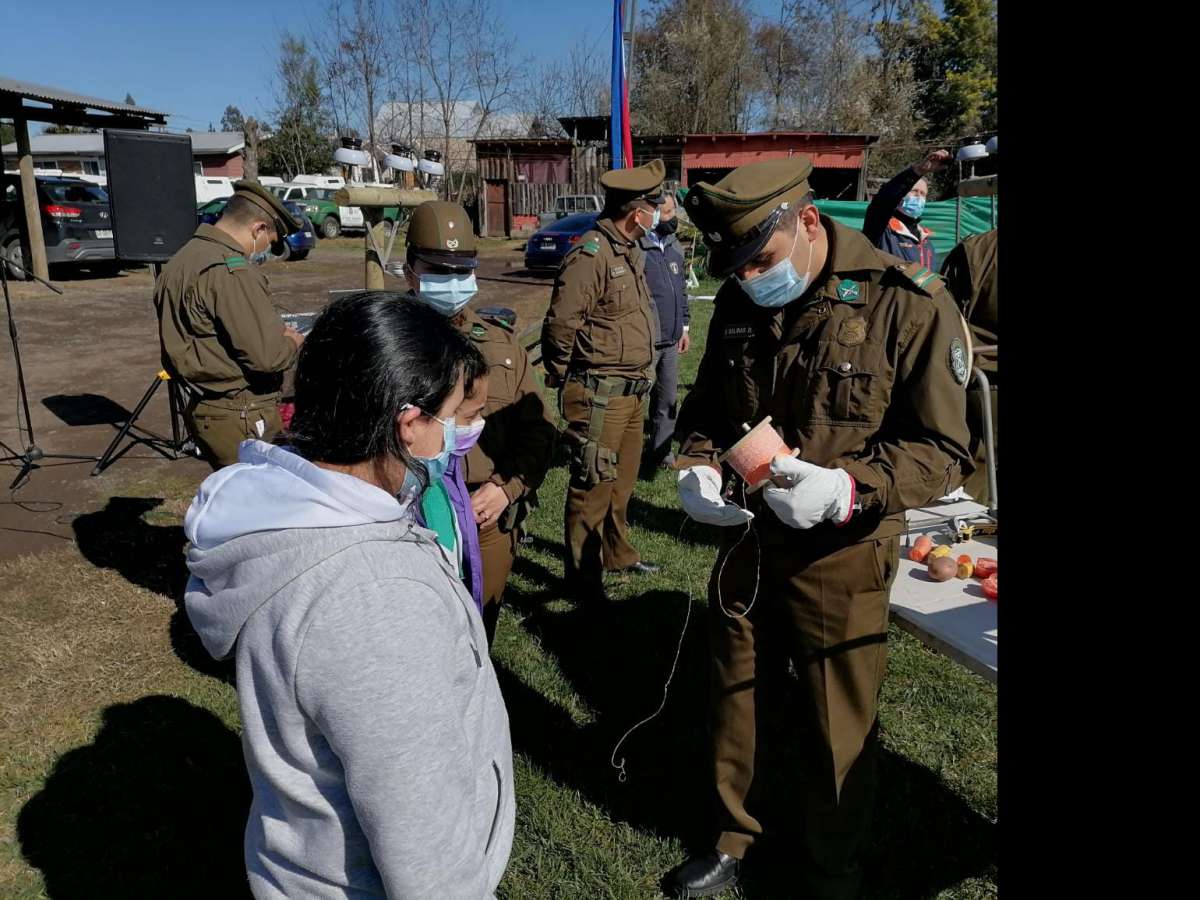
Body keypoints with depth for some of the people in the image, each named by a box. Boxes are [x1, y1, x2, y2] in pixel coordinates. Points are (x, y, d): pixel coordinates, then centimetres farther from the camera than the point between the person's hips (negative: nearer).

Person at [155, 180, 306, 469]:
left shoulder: (181, 260, 12)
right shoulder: (230, 271, -20)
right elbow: (267, 355, -24)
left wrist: (275, 332, 11)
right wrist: (294, 341, -3)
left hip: (202, 408, 10)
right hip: (242, 418, -10)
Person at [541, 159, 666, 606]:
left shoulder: (631, 252, 13)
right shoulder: (590, 256, -18)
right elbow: (560, 324, -20)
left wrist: (641, 376, 17)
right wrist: (561, 380, -7)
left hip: (633, 392, 10)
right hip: (600, 396, -10)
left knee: (623, 480, 21)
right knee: (593, 486, -2)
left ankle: (617, 553, 38)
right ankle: (583, 577, 10)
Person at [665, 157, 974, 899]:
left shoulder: (908, 303, -16)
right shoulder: (739, 301, -1)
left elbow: (944, 451, -14)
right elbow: (706, 407, 11)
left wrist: (851, 489, -30)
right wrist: (696, 467, -9)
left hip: (840, 557, -4)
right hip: (747, 540, 5)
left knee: (838, 730, 13)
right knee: (734, 700, 20)